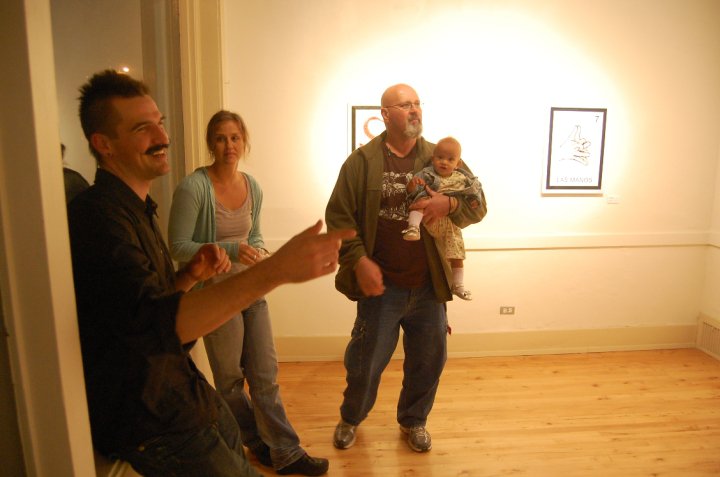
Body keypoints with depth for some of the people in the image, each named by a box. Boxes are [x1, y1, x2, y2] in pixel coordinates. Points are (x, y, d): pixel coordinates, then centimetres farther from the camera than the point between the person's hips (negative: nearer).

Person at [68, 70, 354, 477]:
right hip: (148, 423, -8)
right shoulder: (97, 217, -23)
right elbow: (155, 322, -36)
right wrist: (274, 269, -44)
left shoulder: (138, 209, 10)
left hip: (182, 389, 9)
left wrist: (190, 275, -5)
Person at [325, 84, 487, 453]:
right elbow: (338, 216, -5)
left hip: (429, 286, 3)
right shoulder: (361, 161, -4)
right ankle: (350, 418, 41)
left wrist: (450, 204, -17)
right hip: (381, 284, -2)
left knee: (429, 361, 16)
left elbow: (478, 207, 4)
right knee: (366, 361, 12)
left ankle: (413, 420, 43)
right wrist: (359, 260, -16)